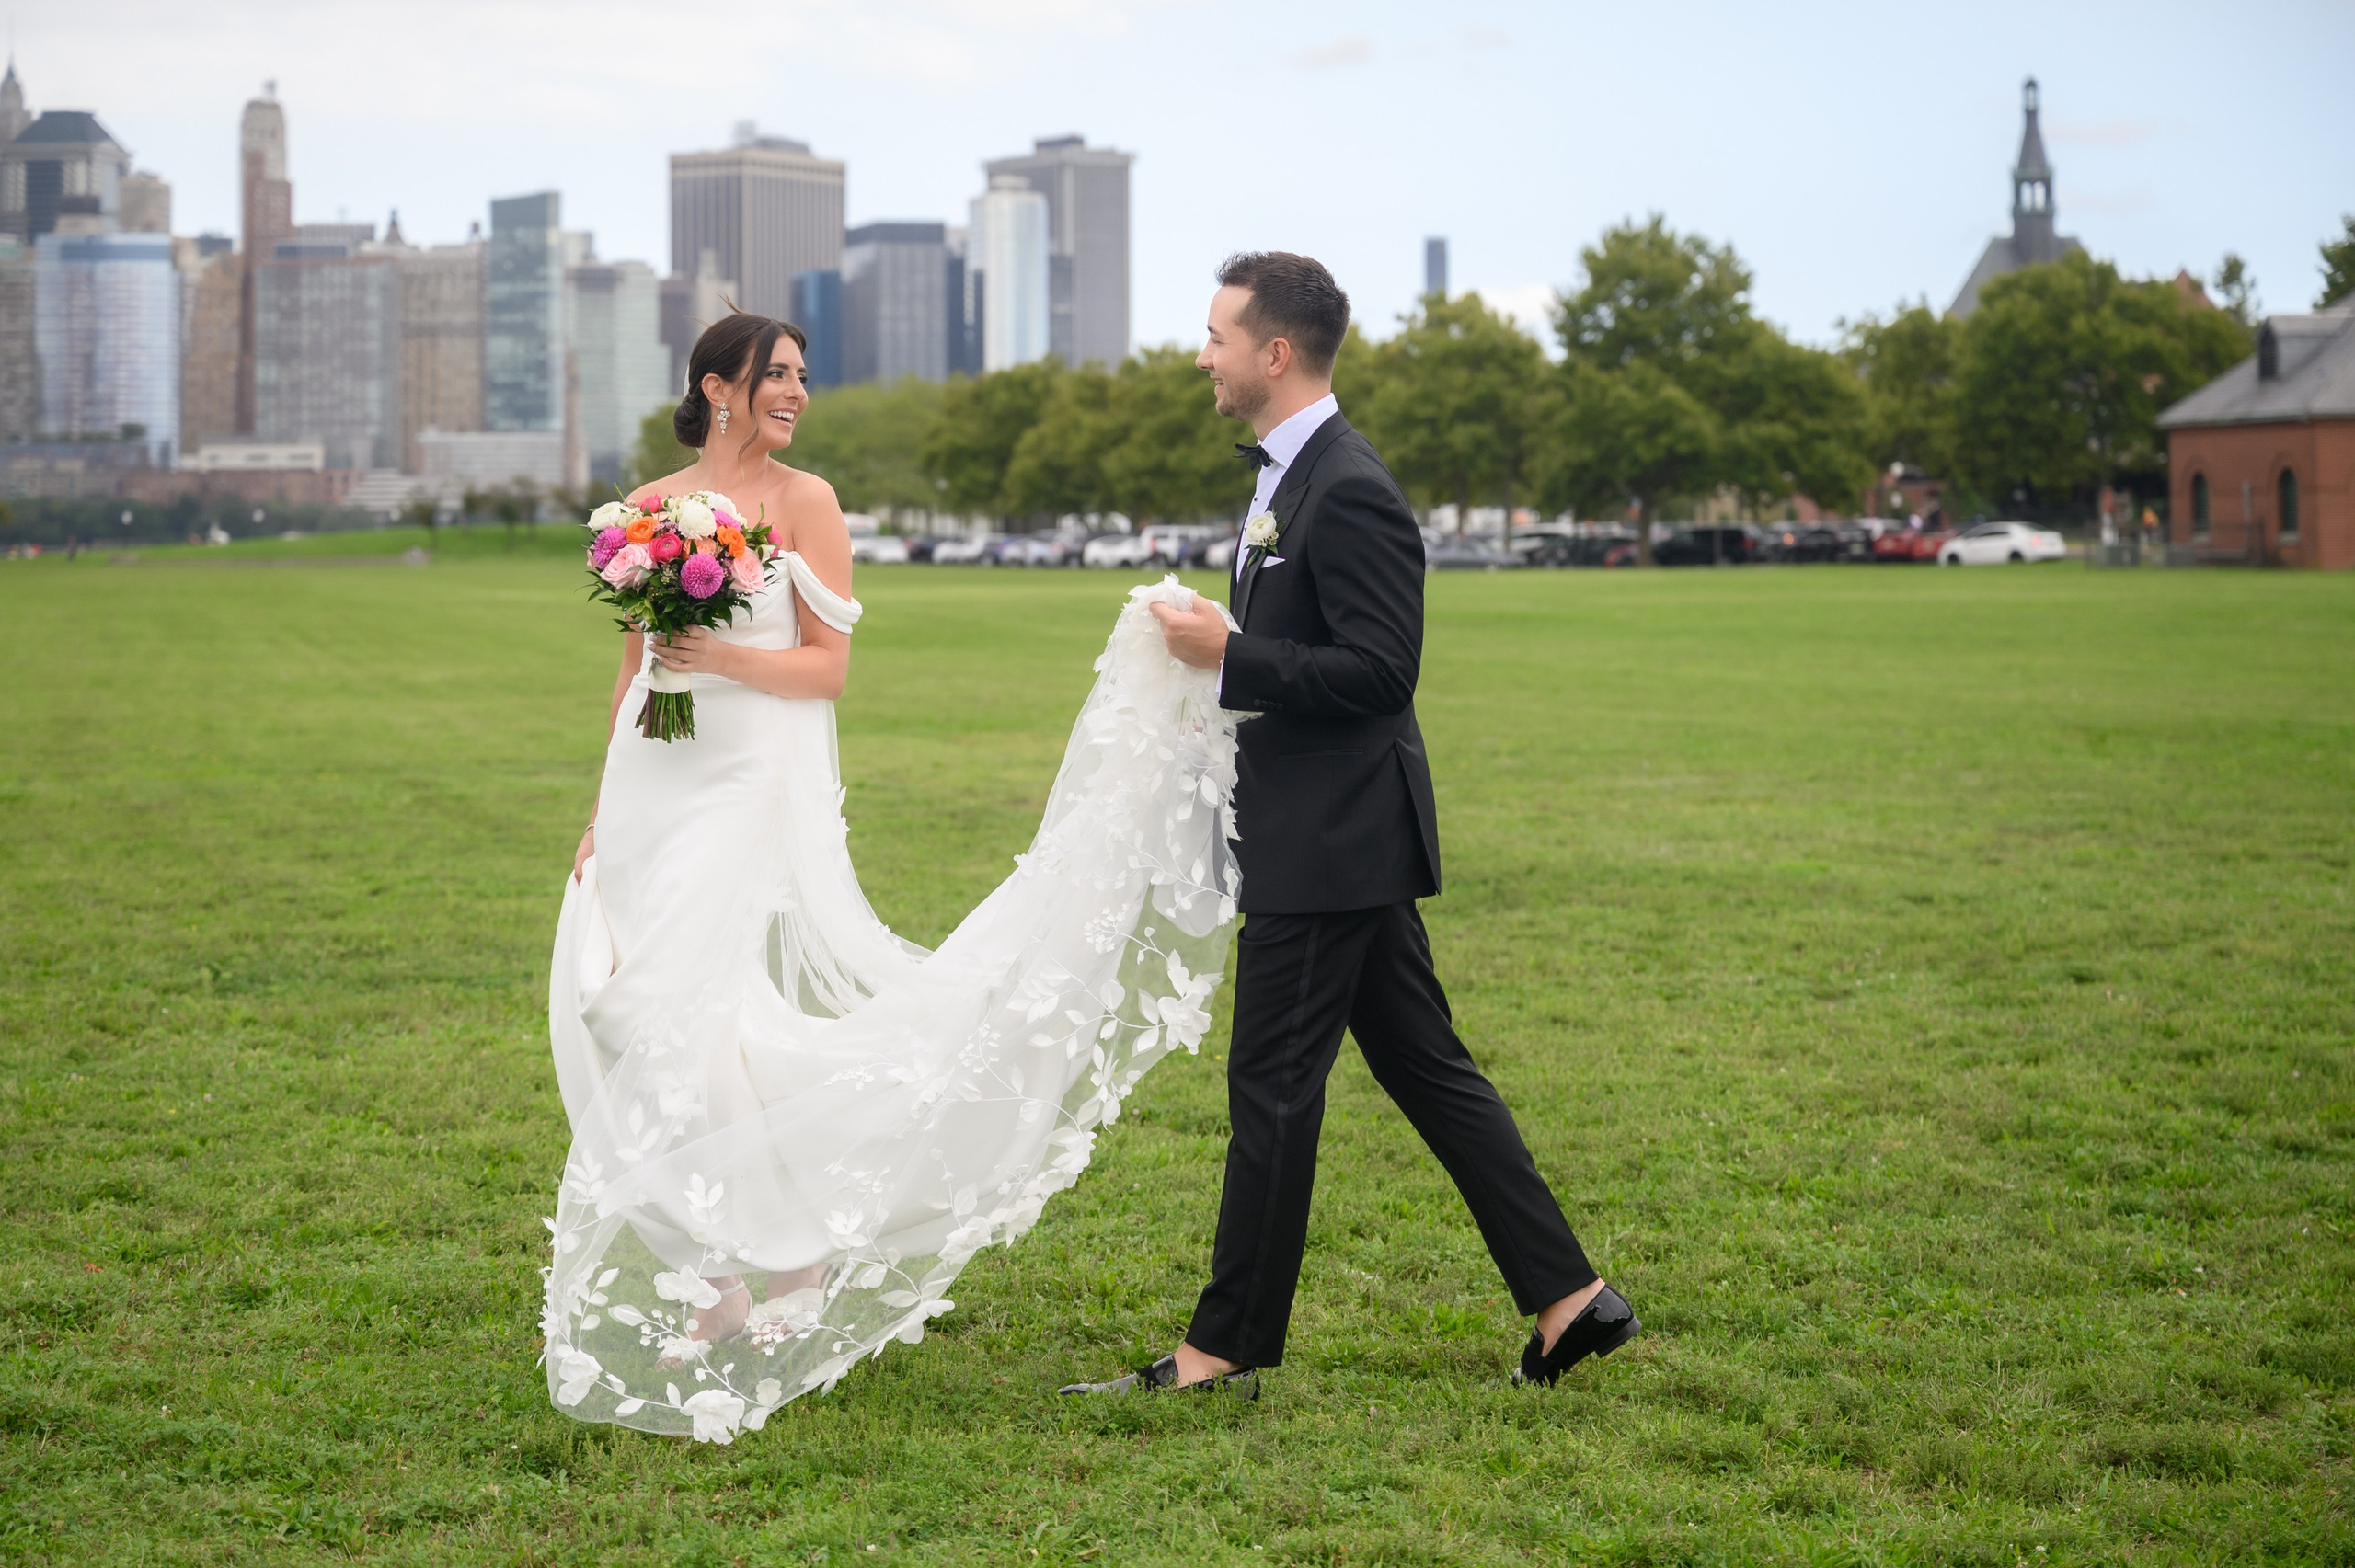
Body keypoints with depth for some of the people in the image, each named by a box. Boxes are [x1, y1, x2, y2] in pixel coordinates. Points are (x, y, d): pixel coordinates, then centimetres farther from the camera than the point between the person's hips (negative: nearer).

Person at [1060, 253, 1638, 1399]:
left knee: (1273, 1089, -3)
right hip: (1334, 840, 11)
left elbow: (1378, 671, -23)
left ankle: (1227, 1351, 5)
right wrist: (1222, 651, 10)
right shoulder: (1290, 477, 15)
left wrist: (1229, 655, -20)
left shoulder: (1347, 491, -18)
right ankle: (1567, 1297, 15)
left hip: (1331, 844, -11)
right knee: (1426, 1069, 12)